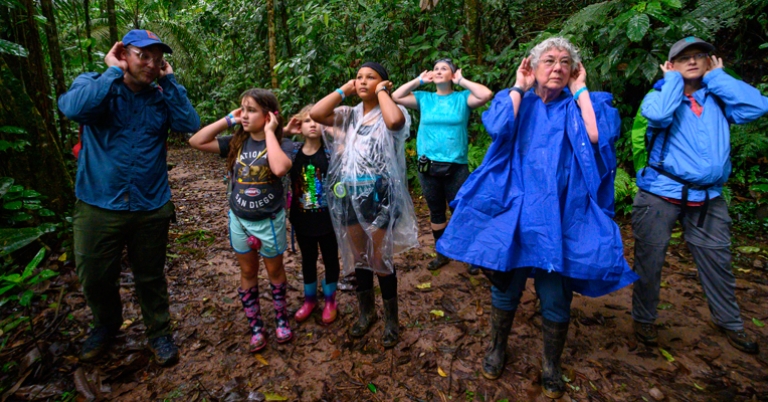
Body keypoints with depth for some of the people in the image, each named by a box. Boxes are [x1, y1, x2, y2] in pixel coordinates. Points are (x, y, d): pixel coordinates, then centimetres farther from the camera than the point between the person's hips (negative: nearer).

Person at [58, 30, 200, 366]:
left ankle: (159, 333, 33)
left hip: (151, 208, 1)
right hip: (98, 206, 0)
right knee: (95, 278, 14)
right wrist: (114, 71, -15)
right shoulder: (94, 84, -2)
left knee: (150, 277, 13)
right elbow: (74, 108, -25)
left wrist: (169, 80, -9)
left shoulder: (161, 96, 4)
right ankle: (106, 325, 43)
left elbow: (190, 125, -14)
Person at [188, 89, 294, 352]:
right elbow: (196, 141, -7)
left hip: (269, 220, -4)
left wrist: (269, 132, -27)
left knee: (274, 270, 15)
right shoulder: (236, 143, -2)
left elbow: (280, 168, -37)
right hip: (239, 219, 4)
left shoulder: (282, 144, -15)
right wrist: (228, 120, -10)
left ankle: (281, 319, 36)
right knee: (248, 273, 14)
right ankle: (255, 327, 30)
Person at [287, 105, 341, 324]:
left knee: (330, 259, 14)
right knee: (307, 259, 21)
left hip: (328, 218, -3)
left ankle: (330, 301, 37)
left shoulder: (331, 151, -11)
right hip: (302, 218, 3)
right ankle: (309, 299, 42)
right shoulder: (293, 150, -1)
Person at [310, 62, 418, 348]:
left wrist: (381, 92, -14)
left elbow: (394, 121, -31)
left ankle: (391, 319, 25)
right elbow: (315, 114, -8)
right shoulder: (349, 114, 8)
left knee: (381, 260, 3)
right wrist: (344, 90, -1)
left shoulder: (392, 111, -5)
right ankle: (366, 312, 37)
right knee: (359, 257, 16)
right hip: (351, 195, 5)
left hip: (380, 196, -5)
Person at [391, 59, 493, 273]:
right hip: (428, 166, 3)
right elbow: (396, 97, 2)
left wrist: (461, 81, -5)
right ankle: (442, 254, 30)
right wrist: (419, 80, 4)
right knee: (436, 212, 14)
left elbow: (486, 95, -15)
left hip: (456, 166, -3)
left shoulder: (462, 98, 2)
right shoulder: (424, 98, 8)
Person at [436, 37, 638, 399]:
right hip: (514, 210, 0)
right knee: (505, 285, 11)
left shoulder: (582, 105, 7)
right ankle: (497, 348, 36)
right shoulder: (515, 100, 7)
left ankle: (551, 365, 32)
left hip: (562, 215, 0)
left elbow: (600, 136, -15)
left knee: (556, 296, 7)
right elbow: (499, 128, -17)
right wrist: (519, 87, -4)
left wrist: (580, 90, -4)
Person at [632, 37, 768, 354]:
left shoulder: (718, 99, 10)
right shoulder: (661, 95, 0)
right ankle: (644, 319, 23)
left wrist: (716, 76, 0)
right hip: (661, 194, -3)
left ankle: (729, 322, 34)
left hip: (708, 198, 4)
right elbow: (658, 114, -24)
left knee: (717, 262, 13)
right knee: (650, 260, 5)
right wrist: (673, 79, -8)